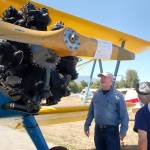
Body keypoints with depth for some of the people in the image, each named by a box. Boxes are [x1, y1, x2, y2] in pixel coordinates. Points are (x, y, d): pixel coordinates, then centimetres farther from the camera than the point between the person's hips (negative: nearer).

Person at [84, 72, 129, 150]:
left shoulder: (117, 95, -8)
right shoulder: (96, 94, 6)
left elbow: (124, 114, -10)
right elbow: (91, 111, 12)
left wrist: (123, 130, -16)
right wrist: (87, 125, 12)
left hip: (112, 130, -4)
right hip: (98, 129, 5)